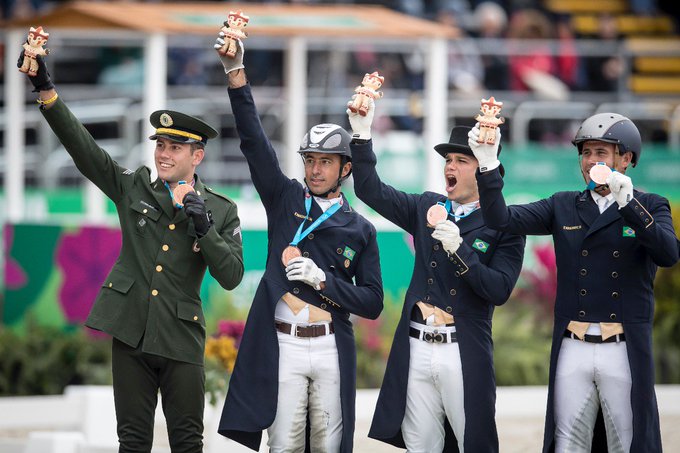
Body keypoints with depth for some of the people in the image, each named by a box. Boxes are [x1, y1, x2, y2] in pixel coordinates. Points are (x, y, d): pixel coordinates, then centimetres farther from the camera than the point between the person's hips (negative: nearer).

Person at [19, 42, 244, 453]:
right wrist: (46, 90, -14)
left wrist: (205, 229, -17)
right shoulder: (133, 188, 6)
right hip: (131, 332, 1)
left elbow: (232, 276, -3)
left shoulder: (222, 211, 3)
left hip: (181, 339, -1)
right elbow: (83, 148, -3)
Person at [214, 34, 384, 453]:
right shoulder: (285, 199, 9)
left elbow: (372, 303, 4)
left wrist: (322, 279, -11)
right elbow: (254, 142, -3)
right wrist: (236, 74, -15)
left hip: (331, 349, 1)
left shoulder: (360, 229, 9)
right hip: (283, 344, -1)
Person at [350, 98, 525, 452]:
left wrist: (459, 250, -20)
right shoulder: (428, 208, 12)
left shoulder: (504, 226, -2)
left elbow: (500, 290, -11)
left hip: (464, 354, -4)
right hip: (416, 349, 4)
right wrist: (362, 135, -5)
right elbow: (370, 190, 6)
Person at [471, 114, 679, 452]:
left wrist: (628, 204, -25)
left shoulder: (651, 207, 4)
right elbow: (501, 219, -2)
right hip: (572, 351, 2)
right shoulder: (563, 207, 9)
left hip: (625, 352, -2)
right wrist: (488, 166, -18)